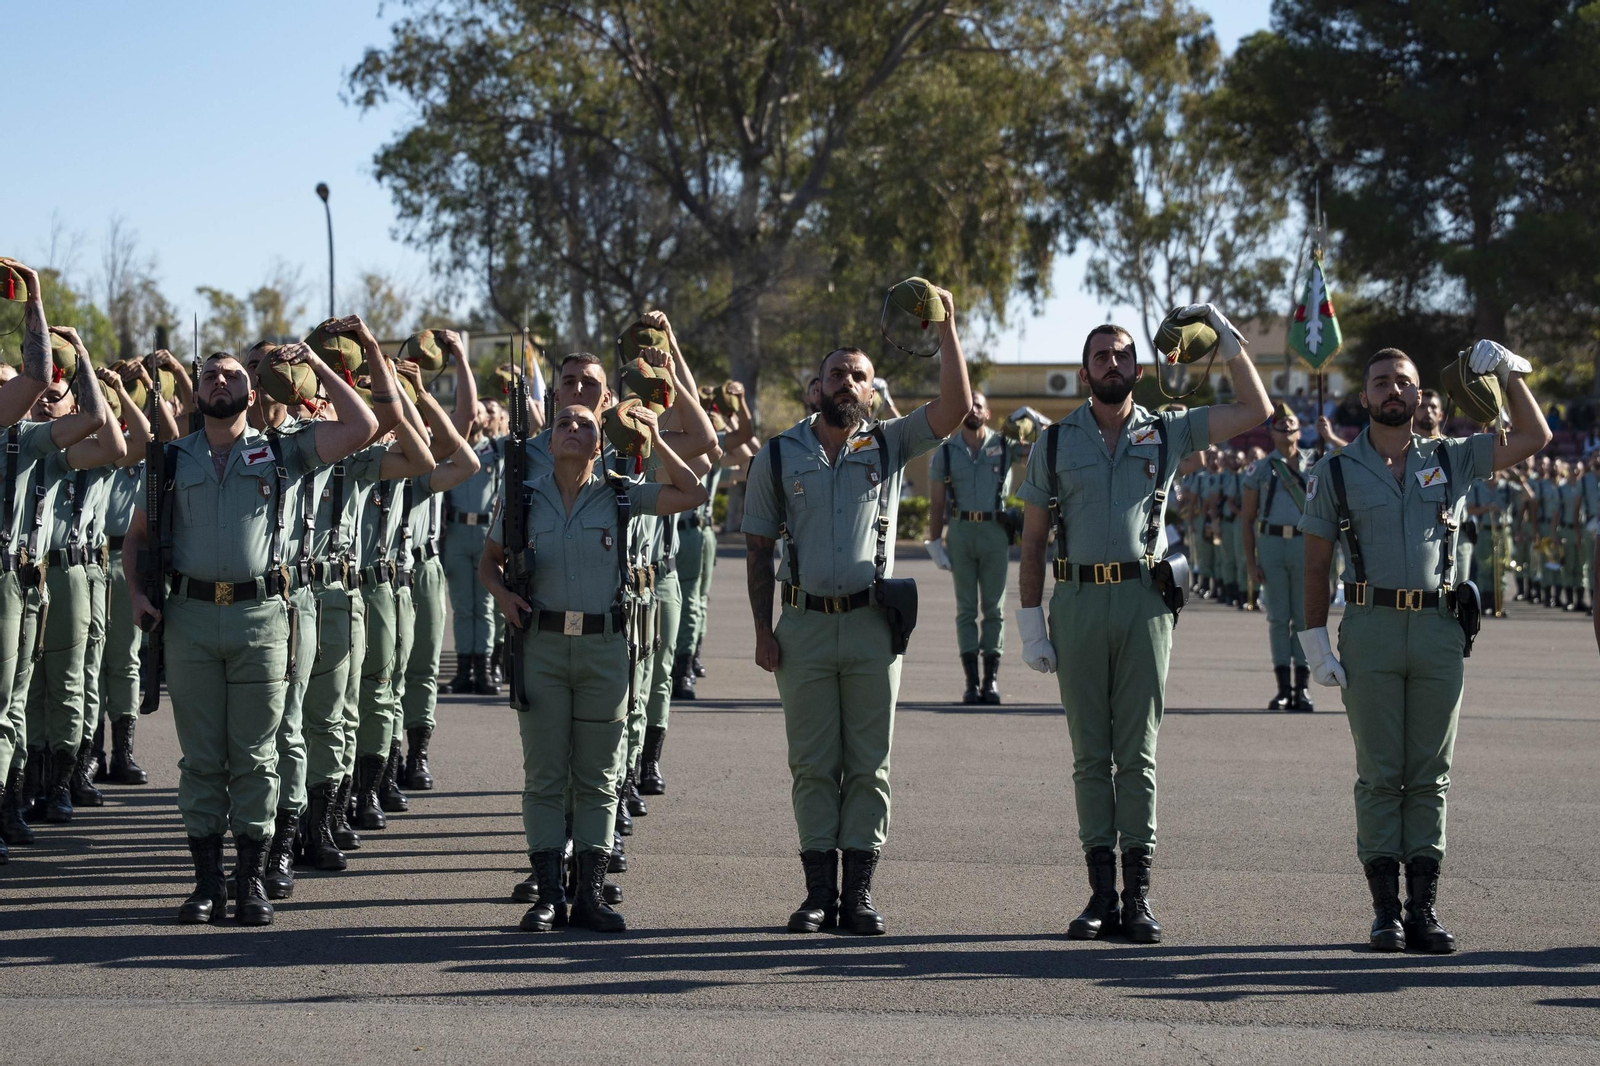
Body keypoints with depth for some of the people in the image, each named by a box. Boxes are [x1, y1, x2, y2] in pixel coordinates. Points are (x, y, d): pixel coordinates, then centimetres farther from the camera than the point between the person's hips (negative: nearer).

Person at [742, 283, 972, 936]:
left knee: (869, 764, 1)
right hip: (804, 625, 0)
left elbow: (954, 407, -8)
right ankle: (819, 892, 7)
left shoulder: (890, 445, 7)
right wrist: (763, 631, -1)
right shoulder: (778, 456, 6)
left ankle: (859, 891, 6)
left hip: (872, 624, 0)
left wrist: (946, 326, -14)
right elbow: (758, 548, 7)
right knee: (812, 765, 2)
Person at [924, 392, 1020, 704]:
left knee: (994, 607, 1)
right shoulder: (945, 452, 6)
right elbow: (937, 503, 7)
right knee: (966, 608, 0)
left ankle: (992, 678, 5)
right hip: (961, 530, 0)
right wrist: (934, 544, 0)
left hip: (995, 530, 0)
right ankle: (971, 681, 1)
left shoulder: (1005, 447, 5)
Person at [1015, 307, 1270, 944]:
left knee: (1137, 752, -1)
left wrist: (1227, 341, 3)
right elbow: (1033, 539, 10)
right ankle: (1101, 895, 7)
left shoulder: (1168, 434, 10)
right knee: (1090, 754, 3)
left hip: (1144, 601, -1)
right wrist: (1029, 621, 2)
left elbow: (1255, 411, 8)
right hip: (1077, 601, 1)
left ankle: (1139, 896, 2)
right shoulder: (1055, 444, 10)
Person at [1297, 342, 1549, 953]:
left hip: (1439, 631, 2)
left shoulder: (1449, 460, 11)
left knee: (1430, 775, 3)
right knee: (1380, 774, -1)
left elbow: (1534, 437, 12)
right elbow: (1315, 566, 6)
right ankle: (1385, 909, 2)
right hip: (1370, 630, -2)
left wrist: (1511, 371, 5)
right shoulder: (1336, 473, 5)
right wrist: (1314, 639, -1)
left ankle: (1424, 907, 6)